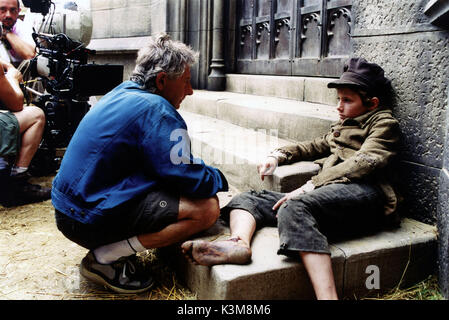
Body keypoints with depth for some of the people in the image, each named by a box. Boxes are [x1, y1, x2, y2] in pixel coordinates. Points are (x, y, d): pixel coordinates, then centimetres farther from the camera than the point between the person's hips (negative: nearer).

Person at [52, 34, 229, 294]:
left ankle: (117, 245, 8)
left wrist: (205, 173, 11)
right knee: (208, 207, -16)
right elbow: (189, 178, -18)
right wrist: (219, 179, 3)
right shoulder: (157, 110, -17)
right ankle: (106, 258, -9)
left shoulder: (121, 94, 12)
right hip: (91, 220, -10)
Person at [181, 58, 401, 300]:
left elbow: (364, 162, -8)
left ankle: (328, 296, -48)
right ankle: (238, 242, -37)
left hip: (361, 192, -8)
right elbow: (317, 146, 40)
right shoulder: (342, 126, 33)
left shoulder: (383, 124, 9)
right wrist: (279, 155, 20)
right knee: (248, 199, -4)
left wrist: (310, 186, -18)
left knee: (294, 207, -38)